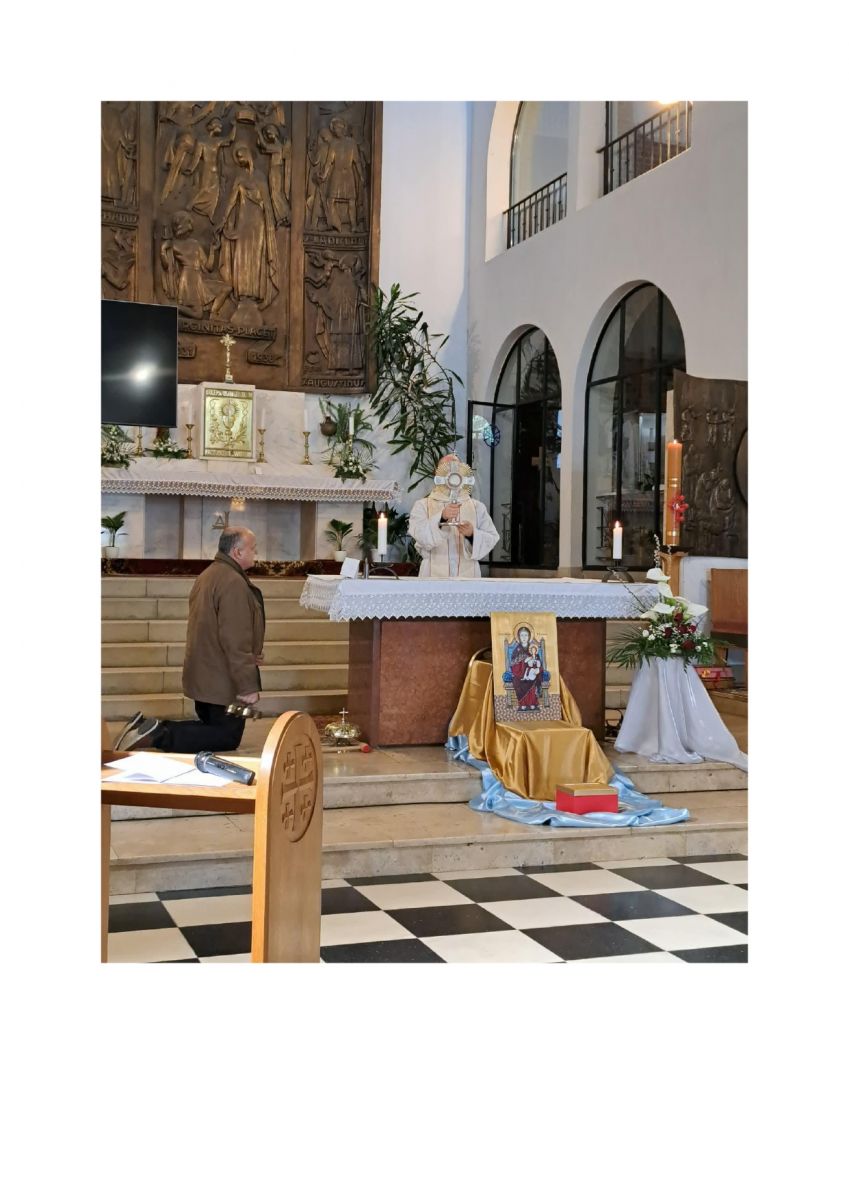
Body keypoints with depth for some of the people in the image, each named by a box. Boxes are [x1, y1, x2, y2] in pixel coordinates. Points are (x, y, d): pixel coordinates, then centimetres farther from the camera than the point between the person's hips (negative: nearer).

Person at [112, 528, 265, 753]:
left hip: (204, 675, 10)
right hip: (223, 681, -10)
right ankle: (159, 736, -13)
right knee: (228, 738, 0)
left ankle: (151, 728, 5)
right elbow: (236, 641, -25)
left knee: (212, 729, 19)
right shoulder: (233, 582, -21)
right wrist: (247, 686, -22)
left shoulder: (207, 576, 12)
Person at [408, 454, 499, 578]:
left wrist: (473, 534, -18)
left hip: (468, 576, 2)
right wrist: (441, 518, -25)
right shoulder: (422, 505, 7)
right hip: (434, 576, -2)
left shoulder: (477, 507, 12)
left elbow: (491, 538, 2)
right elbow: (418, 533, -10)